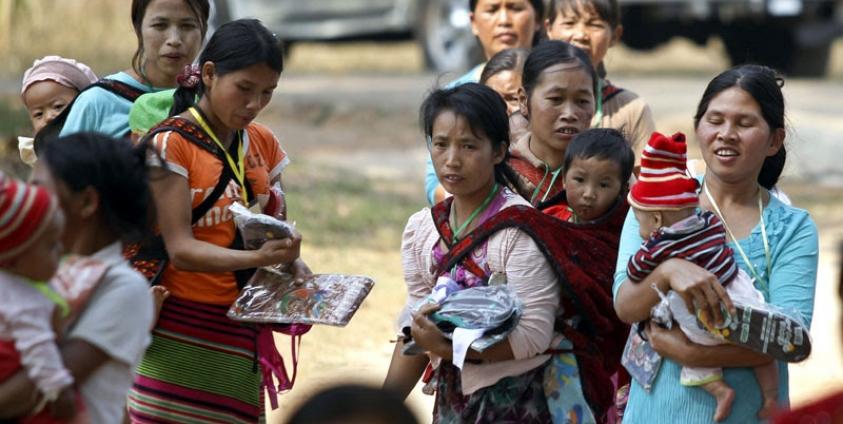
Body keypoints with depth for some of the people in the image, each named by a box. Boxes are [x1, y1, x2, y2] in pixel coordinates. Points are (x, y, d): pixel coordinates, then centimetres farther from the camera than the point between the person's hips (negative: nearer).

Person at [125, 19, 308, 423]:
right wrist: (258, 258, -30)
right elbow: (180, 249, -15)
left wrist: (290, 259, -7)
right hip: (180, 326, -5)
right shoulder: (170, 143, -8)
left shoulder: (262, 143, 12)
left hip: (240, 329, 5)